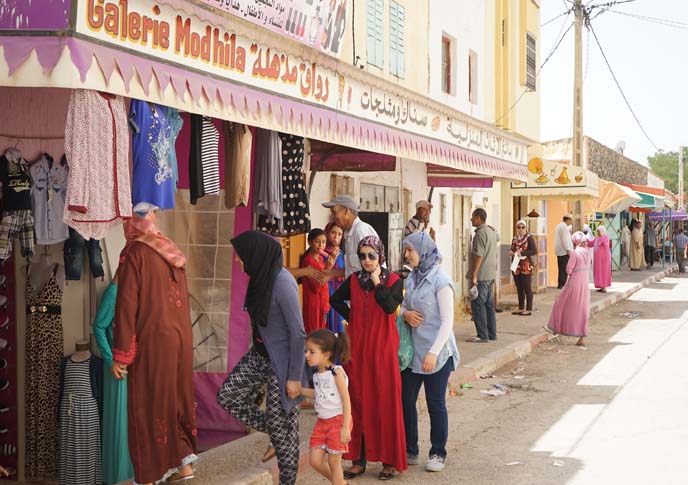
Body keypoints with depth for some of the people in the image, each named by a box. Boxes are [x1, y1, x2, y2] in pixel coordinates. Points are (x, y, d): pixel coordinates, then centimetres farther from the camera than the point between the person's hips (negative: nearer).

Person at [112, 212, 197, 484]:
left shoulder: (133, 253, -9)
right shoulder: (172, 253, 10)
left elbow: (127, 305, -14)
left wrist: (120, 355, -12)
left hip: (151, 342, -6)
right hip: (181, 338, 6)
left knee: (148, 406, 2)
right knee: (177, 398, 17)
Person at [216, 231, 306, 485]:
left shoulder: (283, 282, -25)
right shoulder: (260, 276, 0)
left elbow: (298, 333, -22)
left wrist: (294, 377, -19)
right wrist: (256, 351, 21)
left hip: (282, 361, -8)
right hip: (260, 354, 8)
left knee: (282, 425, 3)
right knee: (227, 395, 3)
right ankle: (275, 432, 20)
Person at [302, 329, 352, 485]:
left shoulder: (337, 372, -16)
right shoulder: (316, 374, 5)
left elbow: (346, 400, -17)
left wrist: (345, 427, -20)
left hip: (338, 420, -7)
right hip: (322, 421, 7)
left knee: (334, 462, 1)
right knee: (315, 460, 4)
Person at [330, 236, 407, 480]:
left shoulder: (393, 281, -2)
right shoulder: (354, 280, 7)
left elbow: (391, 306, -18)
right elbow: (335, 300, 21)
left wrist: (377, 282, -15)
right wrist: (351, 317, 10)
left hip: (383, 349, -3)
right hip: (357, 348, 3)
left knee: (385, 402, -1)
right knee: (358, 402, 5)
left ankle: (389, 460, 6)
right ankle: (359, 459, 12)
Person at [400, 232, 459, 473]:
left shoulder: (440, 280, -13)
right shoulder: (412, 278, 7)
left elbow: (447, 321, -15)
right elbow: (403, 306, 18)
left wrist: (433, 353, -19)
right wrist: (405, 314, -7)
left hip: (437, 353, -6)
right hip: (412, 350, 6)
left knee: (436, 403, 3)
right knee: (406, 400, 7)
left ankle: (438, 453, 17)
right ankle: (409, 450, 22)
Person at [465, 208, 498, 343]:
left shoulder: (481, 233, -15)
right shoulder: (491, 231, 16)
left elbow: (478, 255, -21)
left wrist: (474, 275, -20)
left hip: (481, 275, -10)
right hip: (490, 275, 10)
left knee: (478, 305, -6)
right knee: (489, 305, 13)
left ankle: (482, 335, -7)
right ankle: (491, 334, 16)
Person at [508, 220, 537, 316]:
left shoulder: (529, 238, -6)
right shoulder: (515, 239, 13)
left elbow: (534, 251, -15)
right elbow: (512, 249, 24)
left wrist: (522, 253, -24)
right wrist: (511, 252, 0)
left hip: (526, 267, -6)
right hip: (516, 267, 7)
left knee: (527, 288, -2)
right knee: (519, 289, 11)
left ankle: (529, 309, 2)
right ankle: (521, 308, 18)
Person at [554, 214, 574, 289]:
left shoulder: (559, 226, 18)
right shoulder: (564, 227, -13)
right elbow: (565, 239, -18)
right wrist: (568, 249, -17)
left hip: (559, 251, 10)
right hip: (564, 251, -10)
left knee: (561, 268, 11)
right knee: (564, 268, -8)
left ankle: (560, 284, 13)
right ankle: (562, 284, -9)